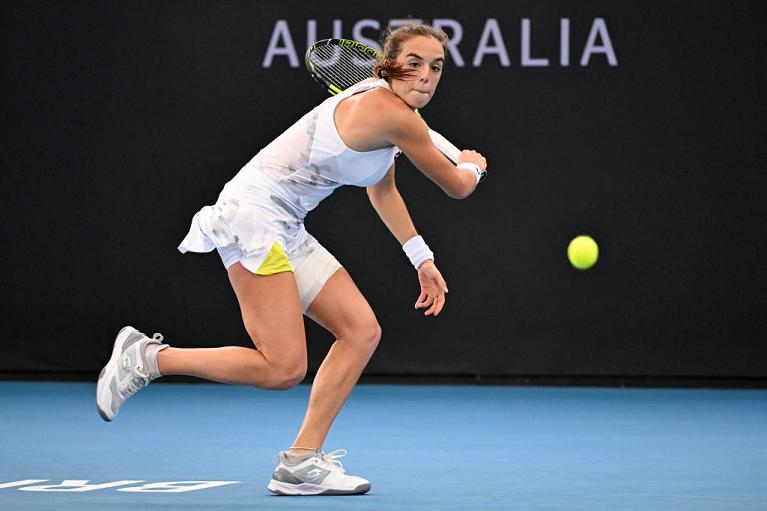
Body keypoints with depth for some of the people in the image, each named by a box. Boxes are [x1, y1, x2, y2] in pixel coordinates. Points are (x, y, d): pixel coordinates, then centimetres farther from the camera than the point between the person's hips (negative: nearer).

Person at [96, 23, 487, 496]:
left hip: (286, 229, 10)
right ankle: (147, 358, -3)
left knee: (362, 330, 3)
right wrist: (471, 166, 20)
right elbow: (456, 186, -4)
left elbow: (382, 190, 31)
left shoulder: (386, 107, 16)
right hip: (253, 213, -10)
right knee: (283, 369, -16)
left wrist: (422, 260, 27)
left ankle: (302, 462, 5)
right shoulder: (392, 114, -16)